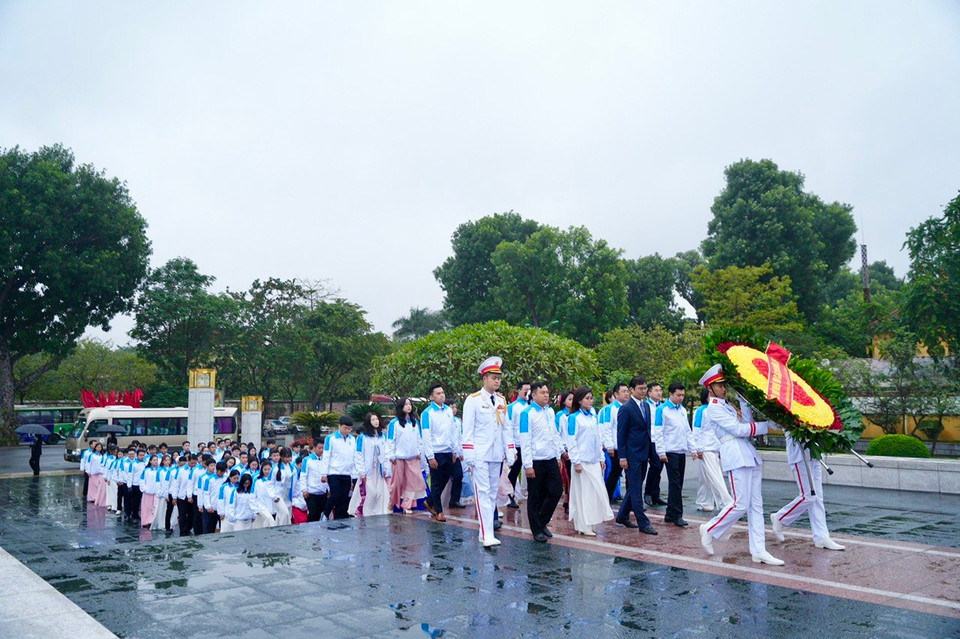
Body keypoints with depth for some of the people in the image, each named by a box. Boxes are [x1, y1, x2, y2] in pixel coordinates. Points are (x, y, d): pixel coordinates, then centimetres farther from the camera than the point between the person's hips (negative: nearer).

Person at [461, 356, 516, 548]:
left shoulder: (502, 401, 12)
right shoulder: (473, 400, -5)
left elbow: (507, 429, 14)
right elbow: (468, 431, -7)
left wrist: (510, 453, 8)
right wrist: (469, 457, -11)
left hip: (496, 455, 6)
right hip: (480, 454, -6)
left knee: (492, 493, 9)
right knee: (483, 493, -8)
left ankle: (485, 531, 18)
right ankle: (487, 535, -9)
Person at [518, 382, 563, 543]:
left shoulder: (550, 411, 10)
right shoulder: (527, 413, -11)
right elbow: (525, 440, -13)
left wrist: (558, 456, 14)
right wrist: (528, 465, -15)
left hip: (551, 460, 6)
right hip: (535, 462, -6)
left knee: (556, 491, 5)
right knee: (535, 497, 5)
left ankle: (542, 522, 24)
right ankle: (537, 530, 19)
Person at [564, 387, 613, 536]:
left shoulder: (593, 416, 11)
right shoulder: (574, 418, -8)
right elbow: (571, 441, -10)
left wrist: (601, 458, 14)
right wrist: (576, 462, -13)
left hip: (594, 461, 6)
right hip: (583, 461, -6)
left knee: (597, 491, 7)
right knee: (583, 493, -1)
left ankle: (591, 524, 17)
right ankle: (583, 526, 7)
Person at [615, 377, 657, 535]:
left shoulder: (646, 406, 12)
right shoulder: (626, 409, -11)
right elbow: (621, 434, -11)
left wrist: (649, 451, 13)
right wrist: (622, 457, -13)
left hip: (643, 453, 8)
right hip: (632, 455, -8)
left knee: (634, 487, 15)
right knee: (636, 489, -3)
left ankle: (622, 516, 28)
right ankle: (643, 523, 1)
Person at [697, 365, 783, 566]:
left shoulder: (727, 406, 22)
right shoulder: (714, 408, -4)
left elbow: (746, 423, 8)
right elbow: (738, 429, -11)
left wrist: (744, 400, 6)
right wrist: (768, 426, -8)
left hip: (748, 454, 9)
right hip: (735, 455, -9)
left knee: (755, 504, 5)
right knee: (741, 504, -9)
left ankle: (758, 551, 7)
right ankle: (709, 530, 10)